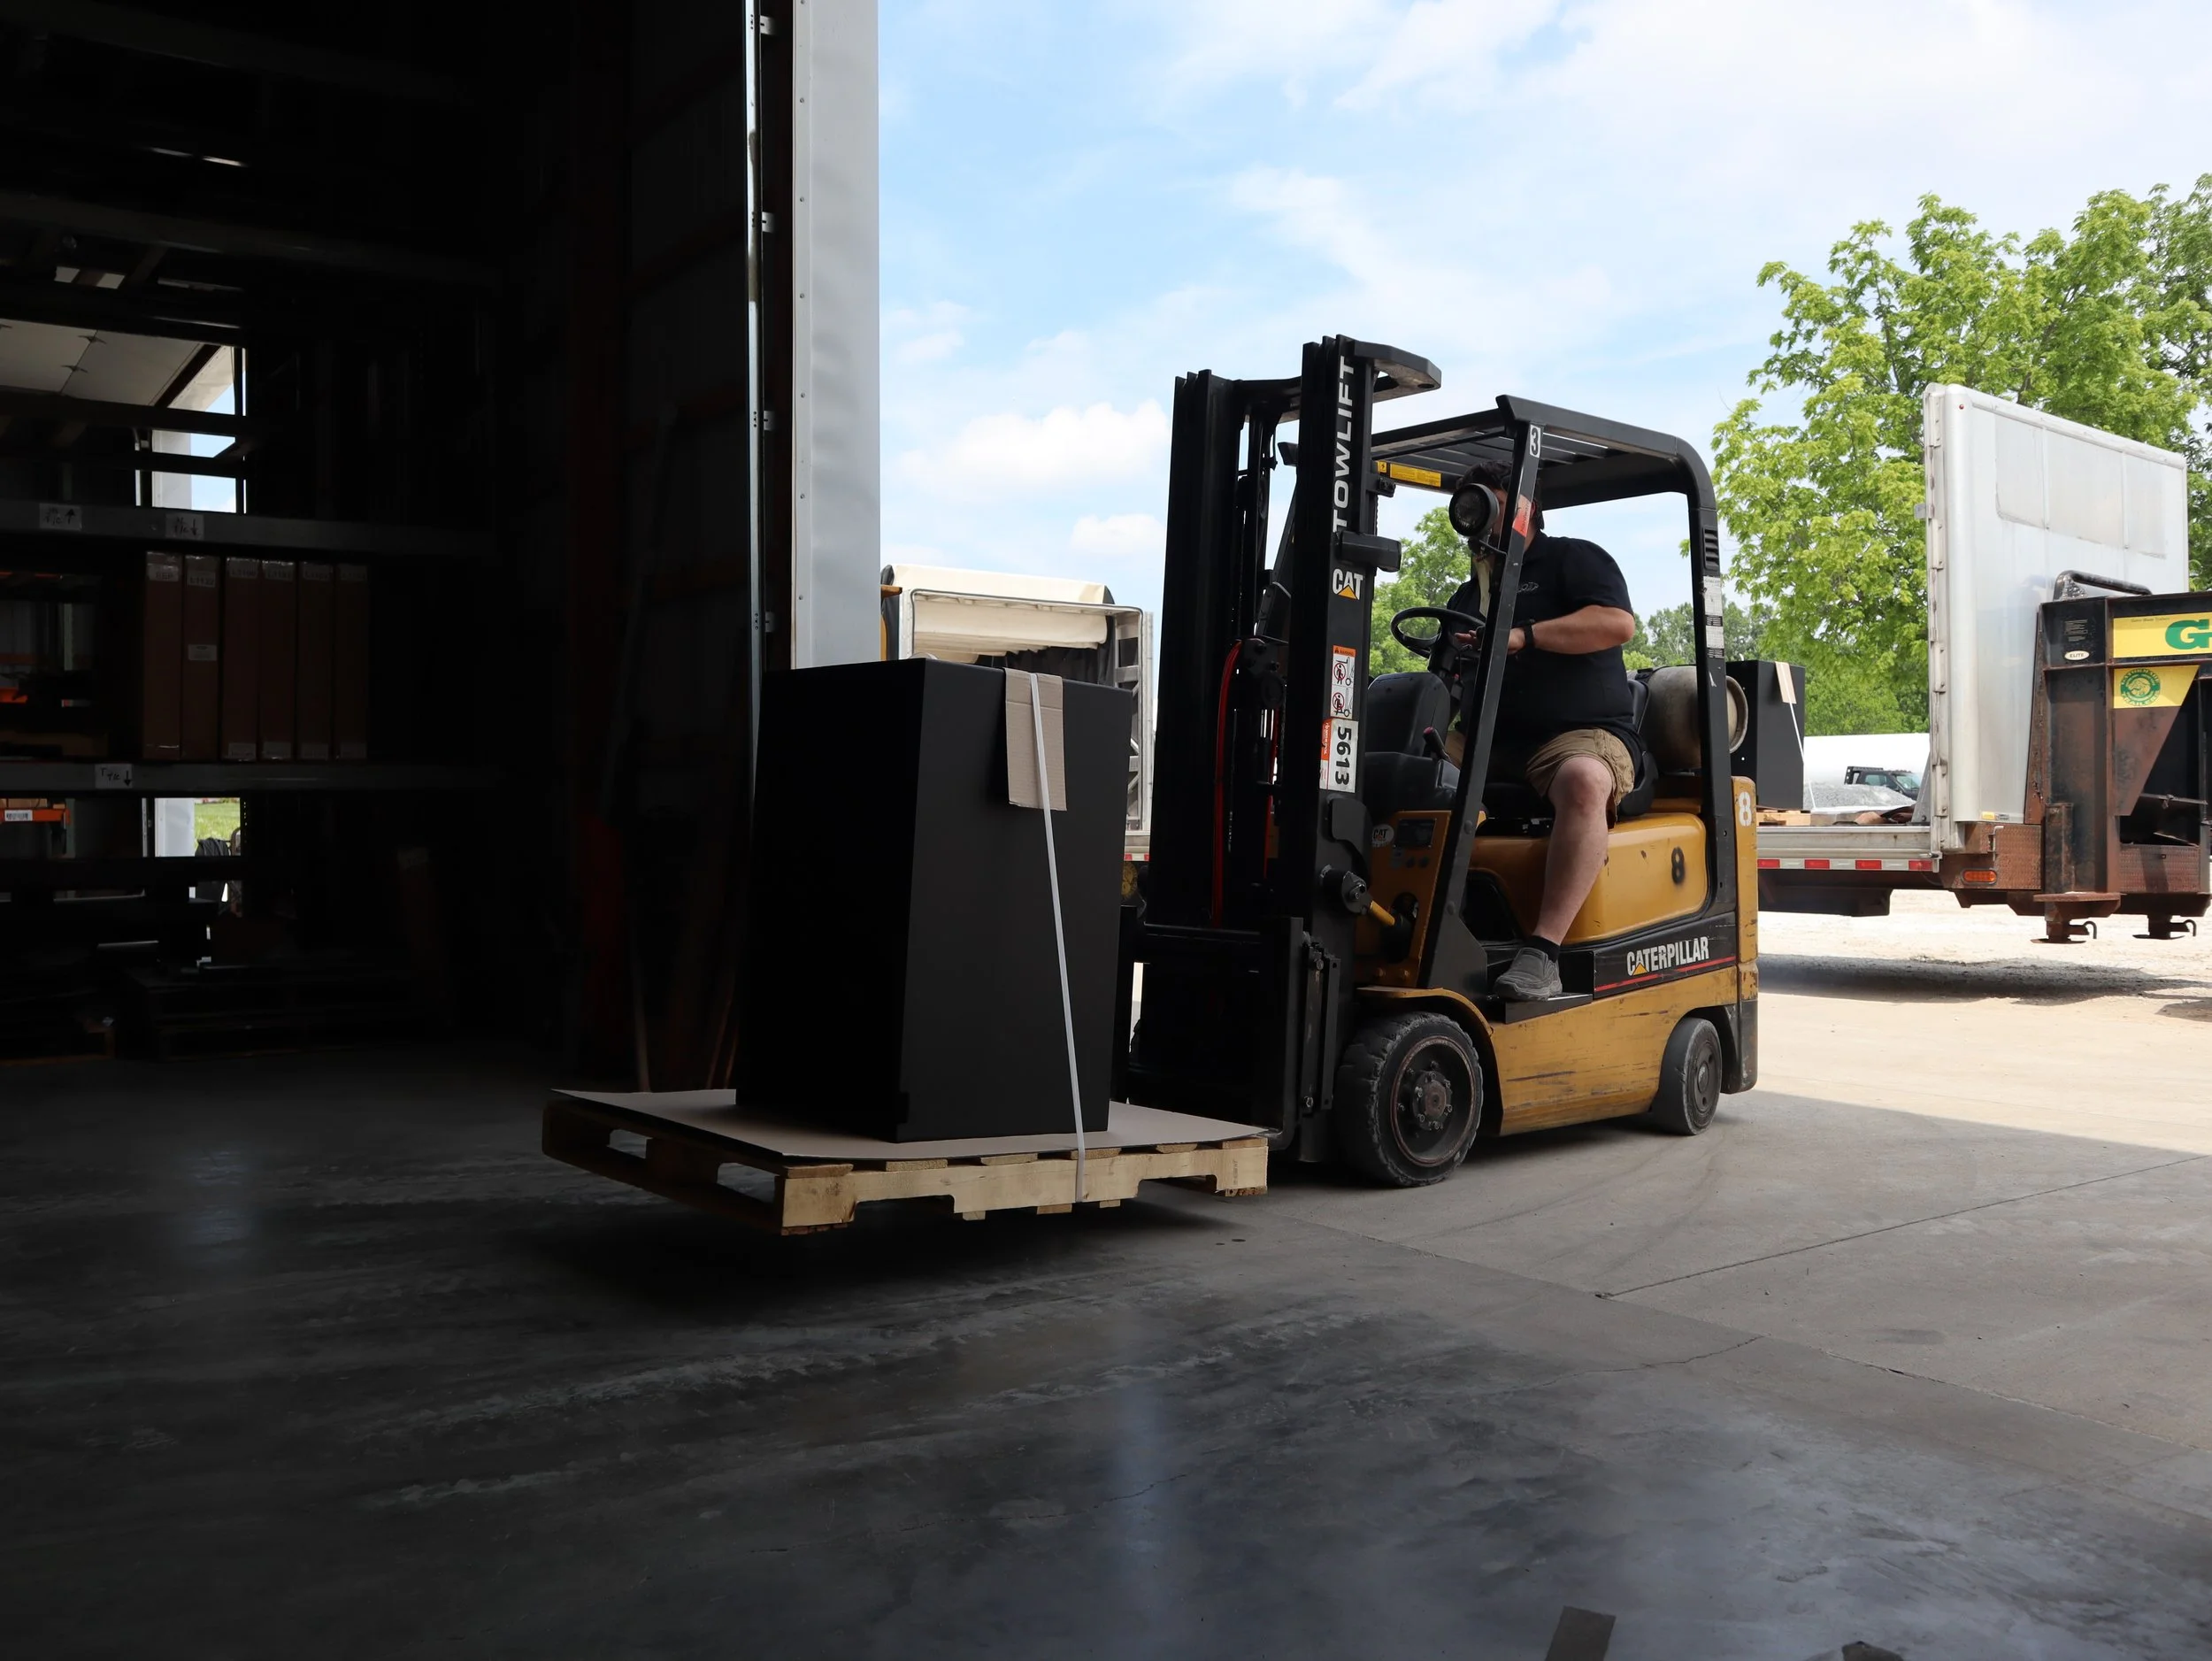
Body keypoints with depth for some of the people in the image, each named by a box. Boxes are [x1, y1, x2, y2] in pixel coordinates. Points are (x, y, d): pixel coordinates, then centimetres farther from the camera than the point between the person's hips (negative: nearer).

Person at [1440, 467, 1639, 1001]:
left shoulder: (1572, 559, 8)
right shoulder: (1466, 598, 27)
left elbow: (1618, 622, -10)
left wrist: (1522, 636, -16)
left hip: (1583, 734, -6)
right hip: (1493, 745, 6)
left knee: (1583, 780, -40)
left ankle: (1542, 954, -47)